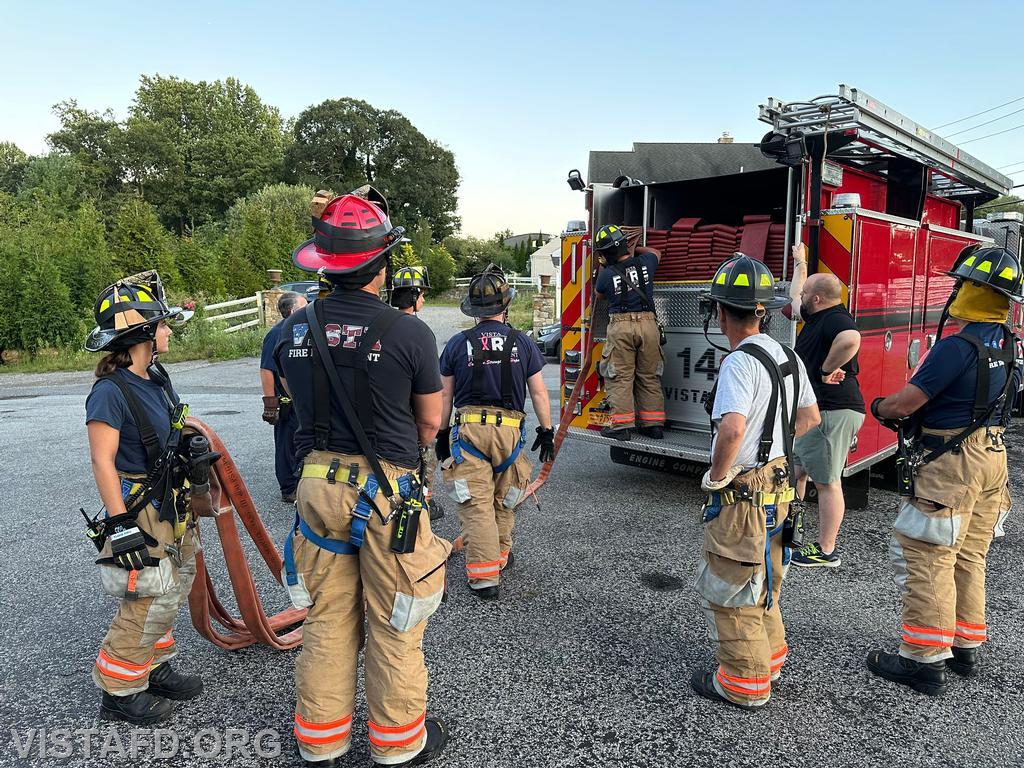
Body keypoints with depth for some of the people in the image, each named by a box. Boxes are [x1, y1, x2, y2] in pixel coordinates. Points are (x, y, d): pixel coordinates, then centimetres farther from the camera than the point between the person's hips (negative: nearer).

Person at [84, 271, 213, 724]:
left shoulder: (157, 378, 6)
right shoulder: (111, 392, -20)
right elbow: (103, 463, -20)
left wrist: (188, 494, 21)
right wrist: (121, 527, -21)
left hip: (170, 507, 9)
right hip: (138, 511, -9)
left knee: (172, 591, 18)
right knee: (150, 602, -1)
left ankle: (152, 669, 35)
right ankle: (117, 691, 18)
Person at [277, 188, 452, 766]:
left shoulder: (295, 330, -1)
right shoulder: (409, 333, -15)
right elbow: (430, 421, -3)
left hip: (318, 484, 5)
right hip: (386, 491, -4)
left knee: (327, 622, 19)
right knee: (394, 627, 13)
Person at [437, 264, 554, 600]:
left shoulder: (458, 343, 0)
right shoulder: (523, 343, 0)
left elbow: (445, 396, 4)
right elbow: (539, 392, 2)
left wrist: (443, 435, 13)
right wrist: (547, 430, 11)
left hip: (467, 430, -1)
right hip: (510, 430, 1)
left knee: (476, 505, 1)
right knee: (503, 501, 20)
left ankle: (484, 576, 0)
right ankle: (501, 555, 38)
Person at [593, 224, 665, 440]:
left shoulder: (606, 274, -4)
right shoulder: (645, 263, 3)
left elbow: (599, 294, 19)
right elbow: (655, 253, 30)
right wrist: (634, 249, 41)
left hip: (620, 326, -3)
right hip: (648, 323, 3)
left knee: (620, 378, 3)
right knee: (649, 377, 11)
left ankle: (622, 425, 0)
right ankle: (654, 424, 15)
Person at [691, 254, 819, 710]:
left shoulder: (740, 362, -23)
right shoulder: (787, 356, 6)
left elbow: (732, 428, -37)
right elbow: (809, 418, 17)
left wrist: (717, 475, -21)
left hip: (744, 496, -9)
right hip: (779, 487, 9)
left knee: (727, 586, 6)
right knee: (761, 579, 25)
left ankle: (744, 683, 18)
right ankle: (769, 656, 41)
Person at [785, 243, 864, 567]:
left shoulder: (835, 319, -16)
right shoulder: (816, 317, 14)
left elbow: (850, 339, -40)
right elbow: (794, 300, 34)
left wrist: (827, 370, -26)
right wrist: (800, 263, 43)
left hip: (833, 412, -11)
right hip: (814, 411, 11)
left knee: (826, 481, -3)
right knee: (795, 471, 19)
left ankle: (826, 551, 5)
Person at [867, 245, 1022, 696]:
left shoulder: (958, 347, -22)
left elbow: (904, 403, -19)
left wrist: (880, 409, 3)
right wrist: (913, 413, 13)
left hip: (953, 464, -9)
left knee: (928, 559, -2)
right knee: (968, 558, 17)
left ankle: (924, 660, 4)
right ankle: (964, 647, 28)